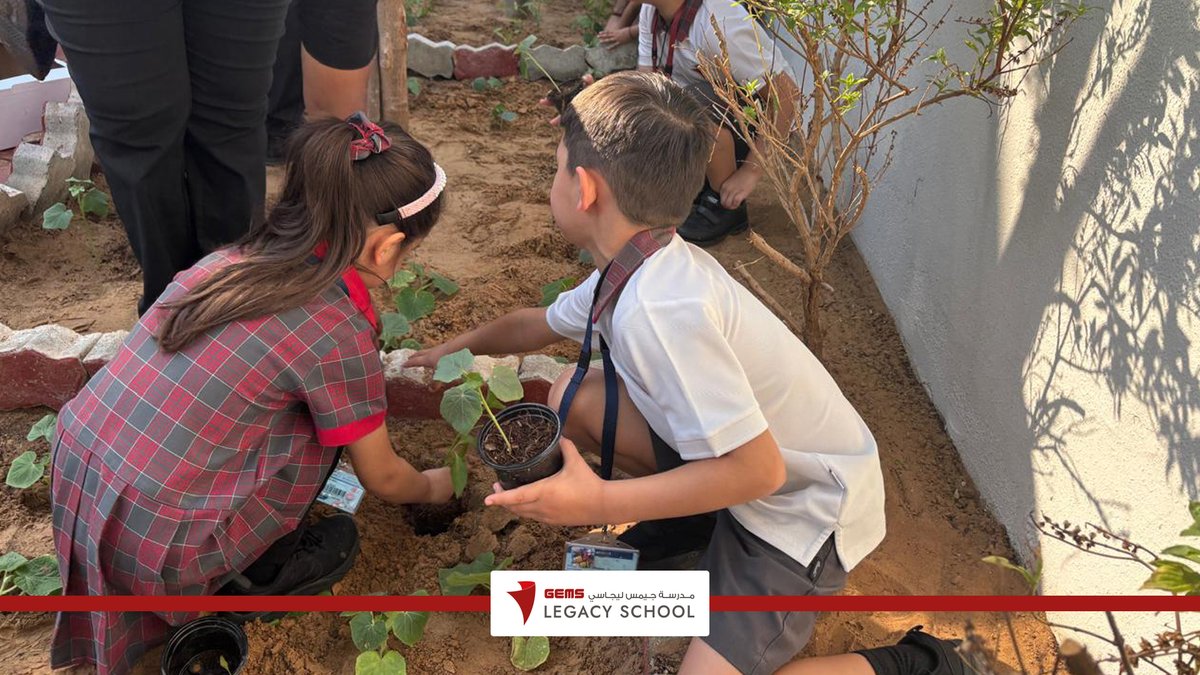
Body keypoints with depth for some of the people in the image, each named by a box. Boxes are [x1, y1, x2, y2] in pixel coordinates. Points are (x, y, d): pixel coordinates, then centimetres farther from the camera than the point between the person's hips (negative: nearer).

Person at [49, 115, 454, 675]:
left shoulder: (233, 259, 3)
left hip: (71, 491, 7)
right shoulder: (339, 332, -15)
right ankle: (253, 577, 14)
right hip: (155, 548, -7)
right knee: (321, 420, 2)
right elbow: (383, 479, 1)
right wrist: (432, 488, 23)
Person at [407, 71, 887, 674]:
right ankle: (691, 526, 15)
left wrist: (599, 502, -29)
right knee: (572, 402, -1)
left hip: (805, 507, -8)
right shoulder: (633, 269, -4)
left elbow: (755, 469, -32)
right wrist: (457, 348, 34)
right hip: (748, 456, 8)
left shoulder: (660, 308, -34)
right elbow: (540, 324, 19)